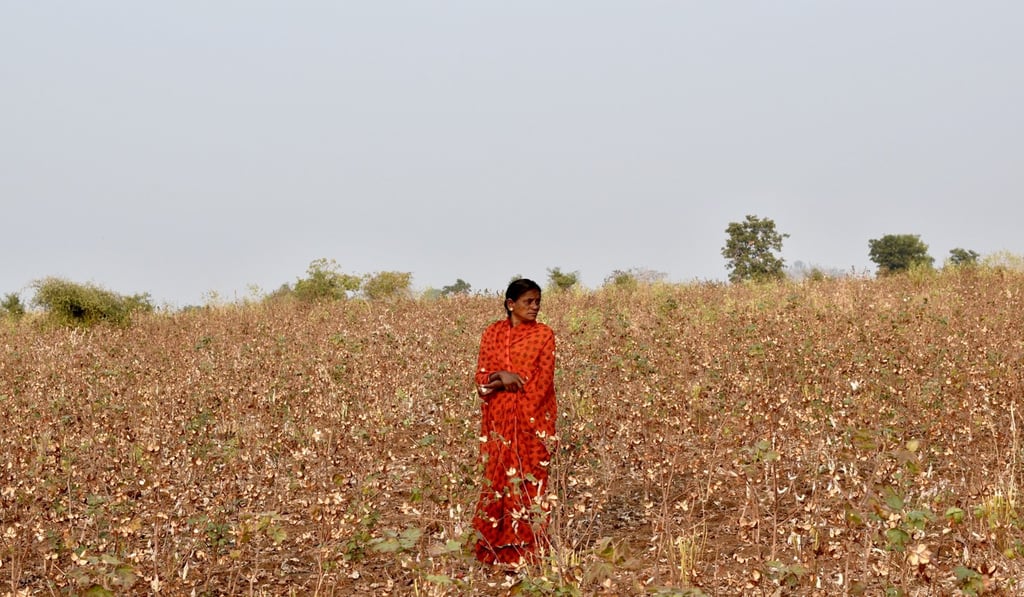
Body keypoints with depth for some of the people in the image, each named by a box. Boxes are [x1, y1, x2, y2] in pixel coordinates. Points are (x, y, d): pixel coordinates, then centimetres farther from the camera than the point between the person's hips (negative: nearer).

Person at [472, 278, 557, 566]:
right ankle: (497, 549, 13)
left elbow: (542, 381, -6)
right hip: (499, 420, 3)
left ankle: (528, 551, 4)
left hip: (532, 420, -2)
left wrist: (502, 384, -12)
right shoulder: (492, 333, 8)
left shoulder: (543, 334, 0)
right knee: (497, 479, 4)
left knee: (529, 482, -2)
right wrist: (501, 375, -17)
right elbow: (482, 377, 4)